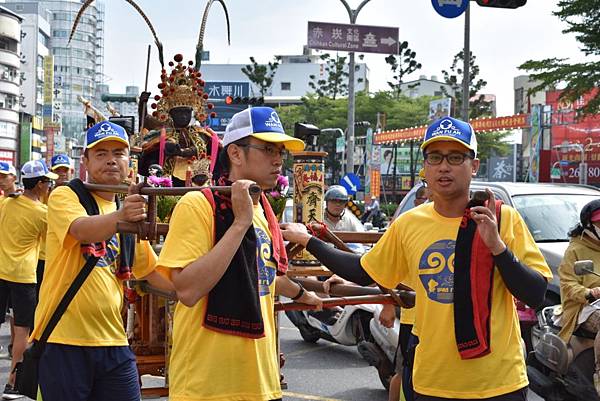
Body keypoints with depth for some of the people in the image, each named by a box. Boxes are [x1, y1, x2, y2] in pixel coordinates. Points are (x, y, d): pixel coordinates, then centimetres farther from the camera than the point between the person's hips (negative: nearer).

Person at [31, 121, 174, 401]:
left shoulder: (132, 211, 14)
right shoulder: (64, 197, -3)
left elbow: (153, 273, 18)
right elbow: (83, 230, -25)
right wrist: (120, 217, -45)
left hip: (113, 340, 5)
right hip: (64, 339, -5)